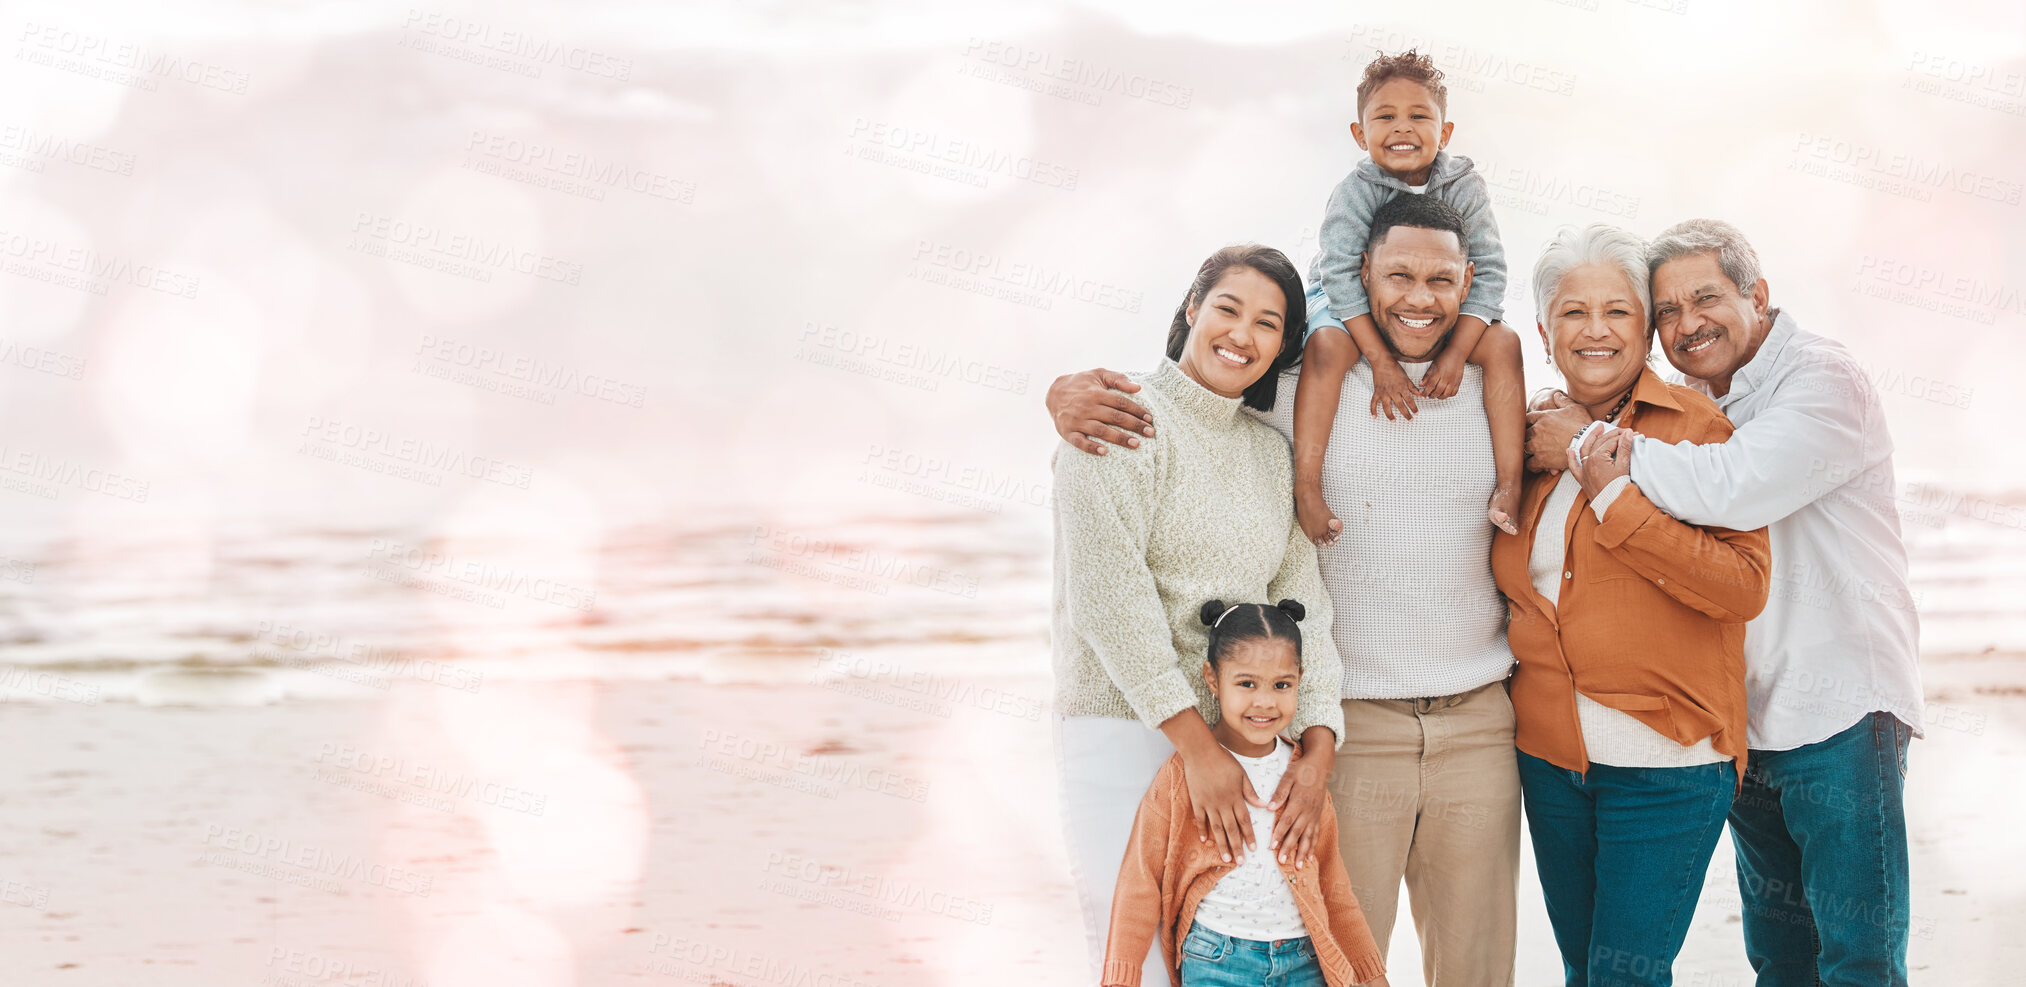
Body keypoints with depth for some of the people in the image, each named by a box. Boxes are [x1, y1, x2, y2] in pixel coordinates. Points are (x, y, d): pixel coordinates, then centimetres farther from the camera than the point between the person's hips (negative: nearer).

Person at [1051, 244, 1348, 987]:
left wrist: (1318, 751, -7)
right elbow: (1107, 591, -13)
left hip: (1244, 741, 6)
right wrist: (1196, 745, -18)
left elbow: (1302, 600, 8)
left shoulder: (1271, 453, 15)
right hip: (1125, 731, -6)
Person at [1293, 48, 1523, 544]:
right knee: (1326, 346, -33)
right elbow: (1340, 272, -26)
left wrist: (1456, 353, -27)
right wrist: (1381, 360, -32)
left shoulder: (1465, 188, -14)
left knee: (1503, 342, -20)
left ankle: (1509, 485, -21)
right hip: (1353, 305, -2)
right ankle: (1306, 485, -32)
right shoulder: (1356, 190, -20)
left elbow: (1488, 272, -16)